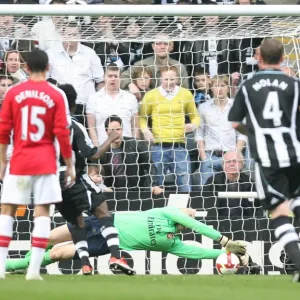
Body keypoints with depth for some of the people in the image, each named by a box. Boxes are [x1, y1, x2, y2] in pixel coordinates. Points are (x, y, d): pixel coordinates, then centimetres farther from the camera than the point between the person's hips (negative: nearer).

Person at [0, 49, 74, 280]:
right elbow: (62, 133, -5)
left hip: (19, 161, 1)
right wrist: (69, 165, 3)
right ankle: (34, 268, -8)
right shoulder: (56, 96, -3)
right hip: (45, 162, -1)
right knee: (42, 212, 1)